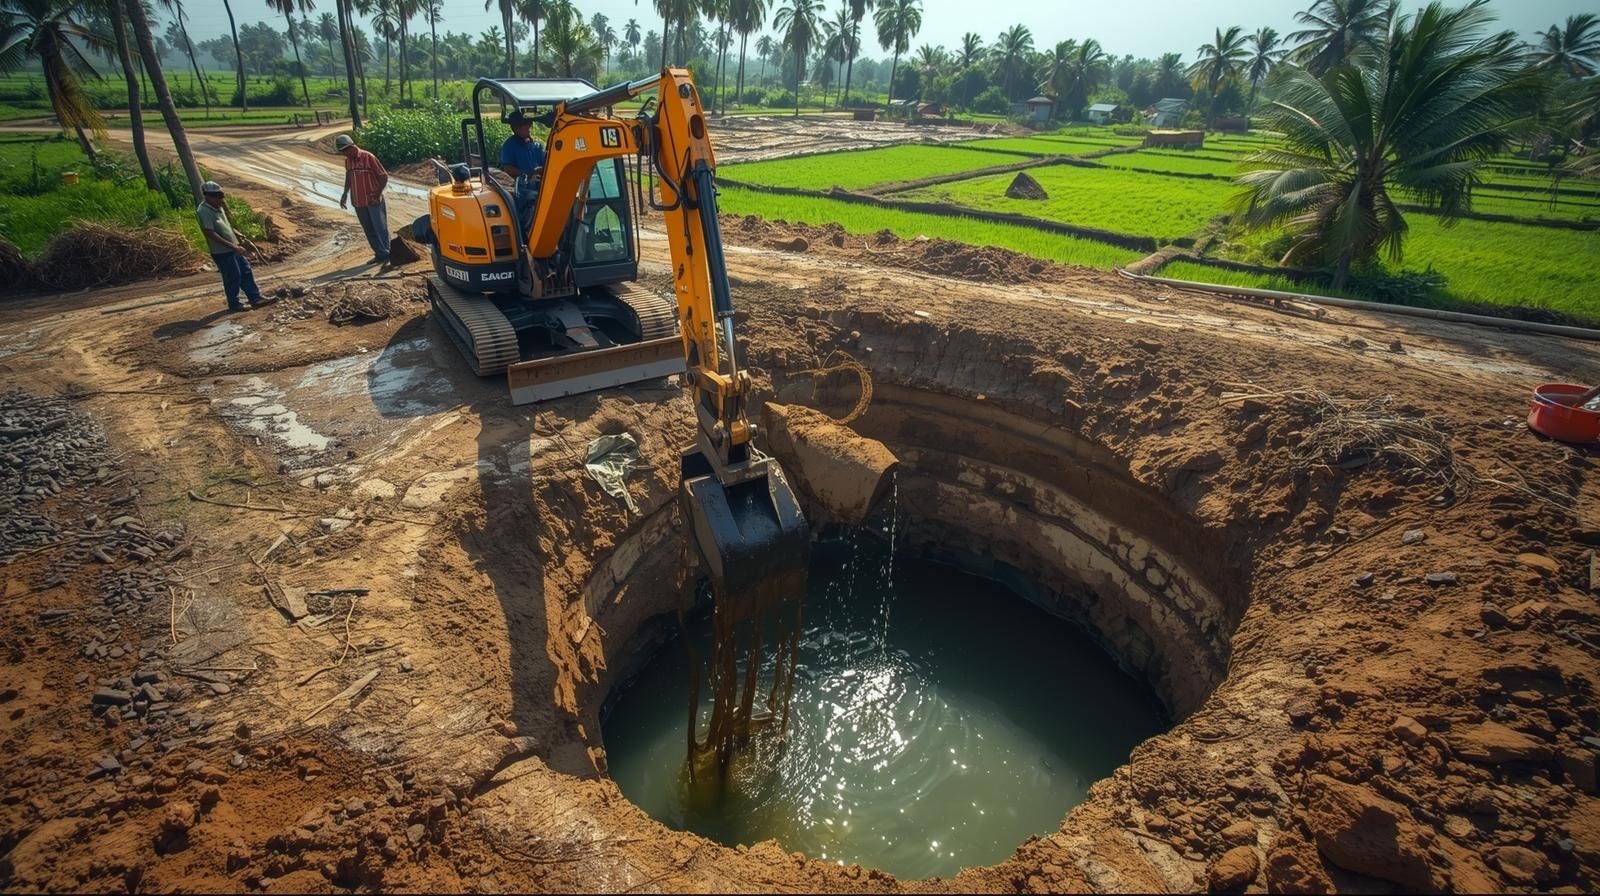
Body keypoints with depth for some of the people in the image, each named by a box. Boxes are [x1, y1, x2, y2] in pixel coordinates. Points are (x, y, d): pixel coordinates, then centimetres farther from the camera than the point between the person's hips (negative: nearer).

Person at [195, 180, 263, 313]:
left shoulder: (219, 208, 8)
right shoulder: (203, 212, -19)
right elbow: (211, 234, -24)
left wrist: (238, 238, 13)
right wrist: (232, 246, -26)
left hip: (233, 249, 9)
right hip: (221, 252, -9)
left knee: (246, 273, 12)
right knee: (233, 278, 1)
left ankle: (256, 299, 19)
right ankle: (234, 304, 15)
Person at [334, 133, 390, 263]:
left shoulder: (368, 157, -10)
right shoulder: (347, 161, 9)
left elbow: (384, 176, -9)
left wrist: (378, 193, -16)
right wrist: (345, 194, 13)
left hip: (373, 201, -6)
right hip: (359, 202, 6)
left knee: (380, 228, -3)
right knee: (369, 230, 7)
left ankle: (386, 253, 5)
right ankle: (380, 254, 14)